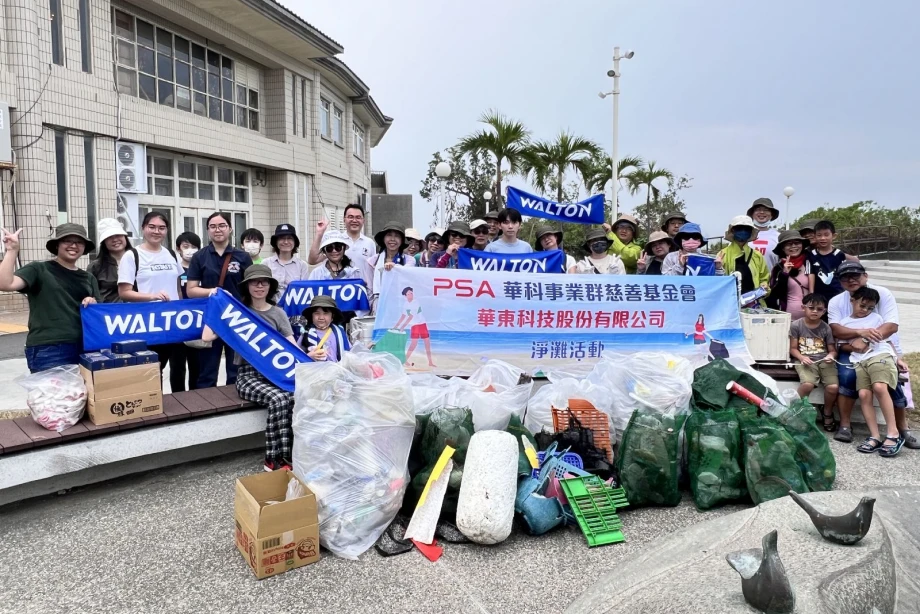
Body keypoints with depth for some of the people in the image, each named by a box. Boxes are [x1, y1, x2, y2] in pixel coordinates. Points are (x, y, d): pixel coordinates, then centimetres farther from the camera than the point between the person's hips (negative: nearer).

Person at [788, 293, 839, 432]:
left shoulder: (826, 328, 5)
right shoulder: (796, 325, 0)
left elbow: (832, 350, 8)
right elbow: (793, 349, 3)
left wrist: (831, 355, -15)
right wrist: (801, 357, -17)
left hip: (824, 361, 2)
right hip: (806, 361, -2)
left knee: (833, 387, -21)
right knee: (808, 384, -32)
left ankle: (827, 413, 11)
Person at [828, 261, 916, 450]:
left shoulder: (882, 294, -5)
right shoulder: (835, 301, 0)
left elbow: (892, 325, -16)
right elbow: (836, 330, -13)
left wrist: (865, 340, -29)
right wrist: (861, 331, -32)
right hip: (851, 350, 1)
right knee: (847, 376, -28)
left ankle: (903, 429, -2)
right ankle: (844, 426, -17)